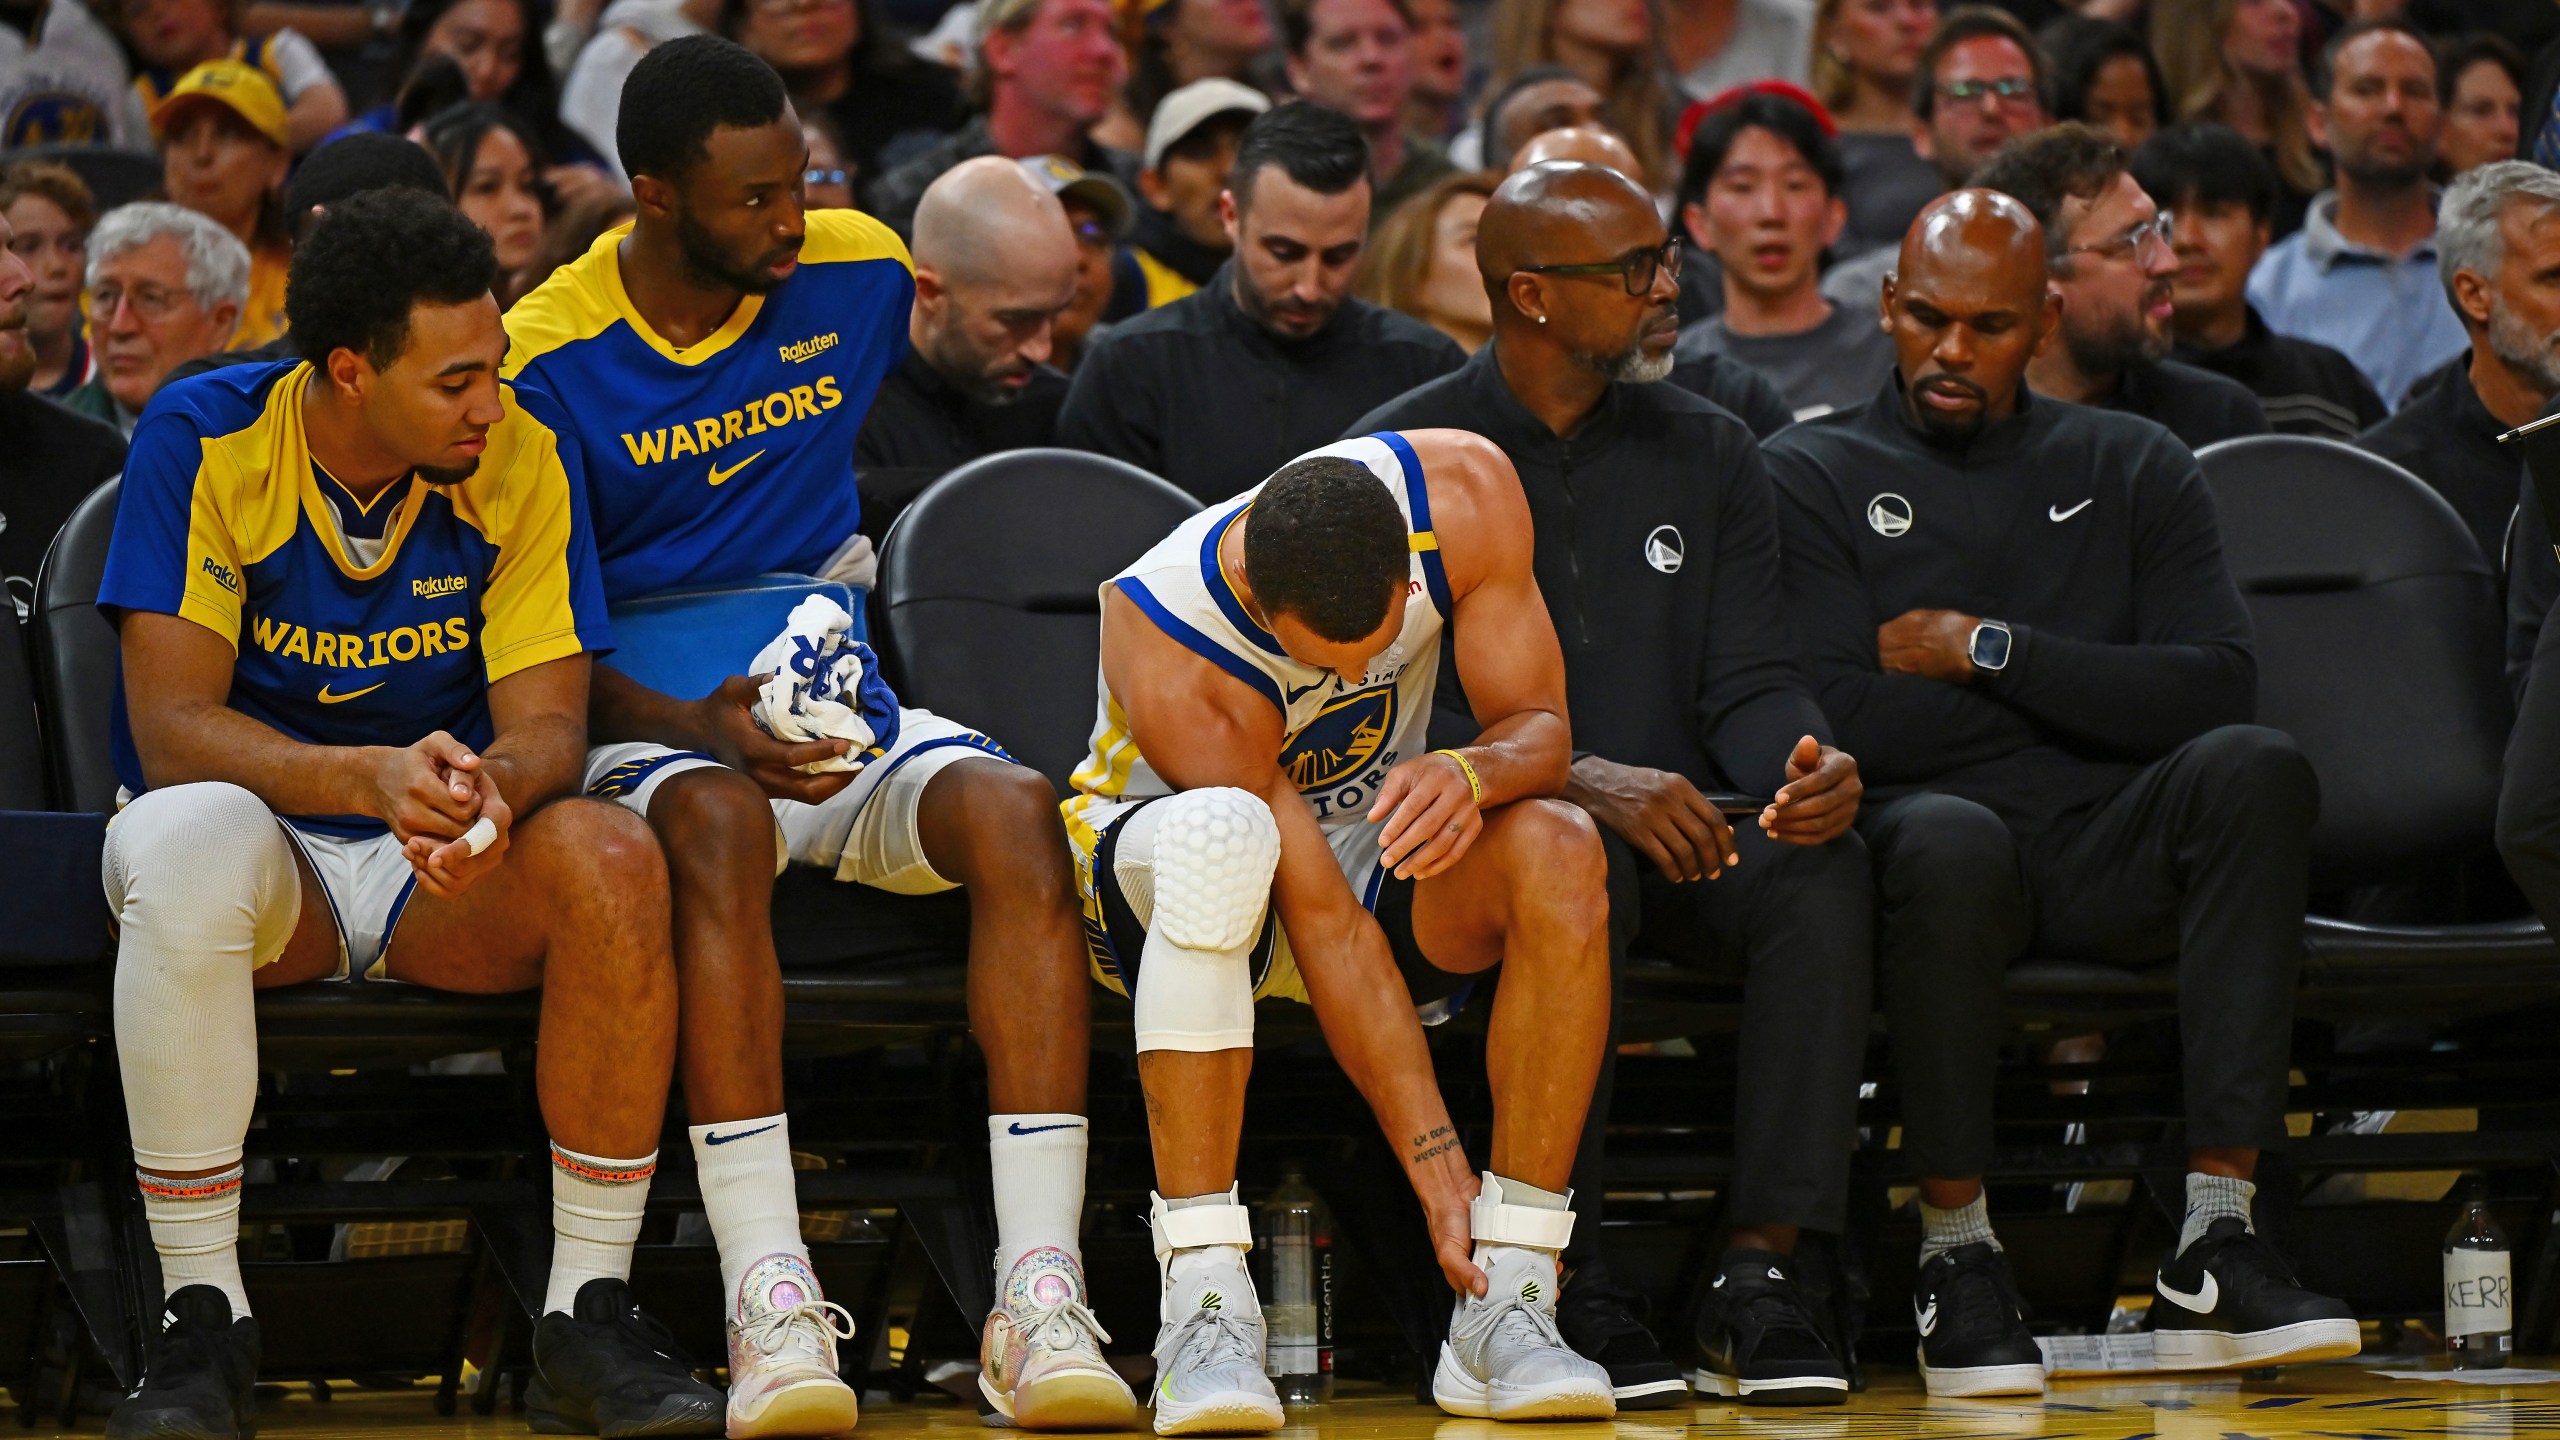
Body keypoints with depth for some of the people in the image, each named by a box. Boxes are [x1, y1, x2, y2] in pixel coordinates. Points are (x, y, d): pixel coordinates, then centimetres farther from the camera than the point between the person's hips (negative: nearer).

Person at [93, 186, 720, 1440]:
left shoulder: (523, 456, -6)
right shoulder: (205, 444, -13)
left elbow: (544, 722, -9)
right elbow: (172, 726, -18)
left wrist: (494, 786, -36)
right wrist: (370, 781, -37)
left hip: (442, 875, 2)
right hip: (266, 843, -2)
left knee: (612, 860, -30)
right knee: (185, 845, -38)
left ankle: (588, 1316, -22)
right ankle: (201, 1325, -29)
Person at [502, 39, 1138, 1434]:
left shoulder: (862, 273, 4)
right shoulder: (548, 354, -7)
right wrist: (696, 727, -24)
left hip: (845, 710, 3)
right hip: (654, 728, -3)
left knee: (1012, 809, -29)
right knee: (715, 823, -39)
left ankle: (1038, 1300, -38)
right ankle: (768, 1301, -44)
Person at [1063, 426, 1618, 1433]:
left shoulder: (1464, 492, -23)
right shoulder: (1165, 641, -33)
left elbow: (1540, 724, -14)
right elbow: (1326, 924, -33)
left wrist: (1473, 774, -39)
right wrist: (1437, 1165, -33)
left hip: (1375, 839, 4)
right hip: (1147, 867, -4)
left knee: (1558, 853, -29)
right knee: (1221, 834, -41)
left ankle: (1506, 1307, -27)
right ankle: (1203, 1306, -42)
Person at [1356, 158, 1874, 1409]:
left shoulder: (1705, 453, 14)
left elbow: (1747, 680, 7)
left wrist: (1806, 762, -19)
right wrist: (1584, 781, -27)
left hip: (1677, 831, 4)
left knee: (1823, 868, -28)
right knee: (1577, 866, -38)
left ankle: (1761, 1269, -29)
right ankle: (1561, 1283, -33)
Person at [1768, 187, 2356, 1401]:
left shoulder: (2134, 469, 17)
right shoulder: (1812, 475, 10)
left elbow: (2215, 691, 1)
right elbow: (1837, 722, -6)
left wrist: (1989, 653, -4)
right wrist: (2078, 692, 1)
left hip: (2111, 850, 3)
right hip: (1930, 828, -3)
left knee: (2255, 768, -30)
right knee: (1947, 841, -39)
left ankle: (2213, 1247, -34)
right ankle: (1954, 1249, -24)